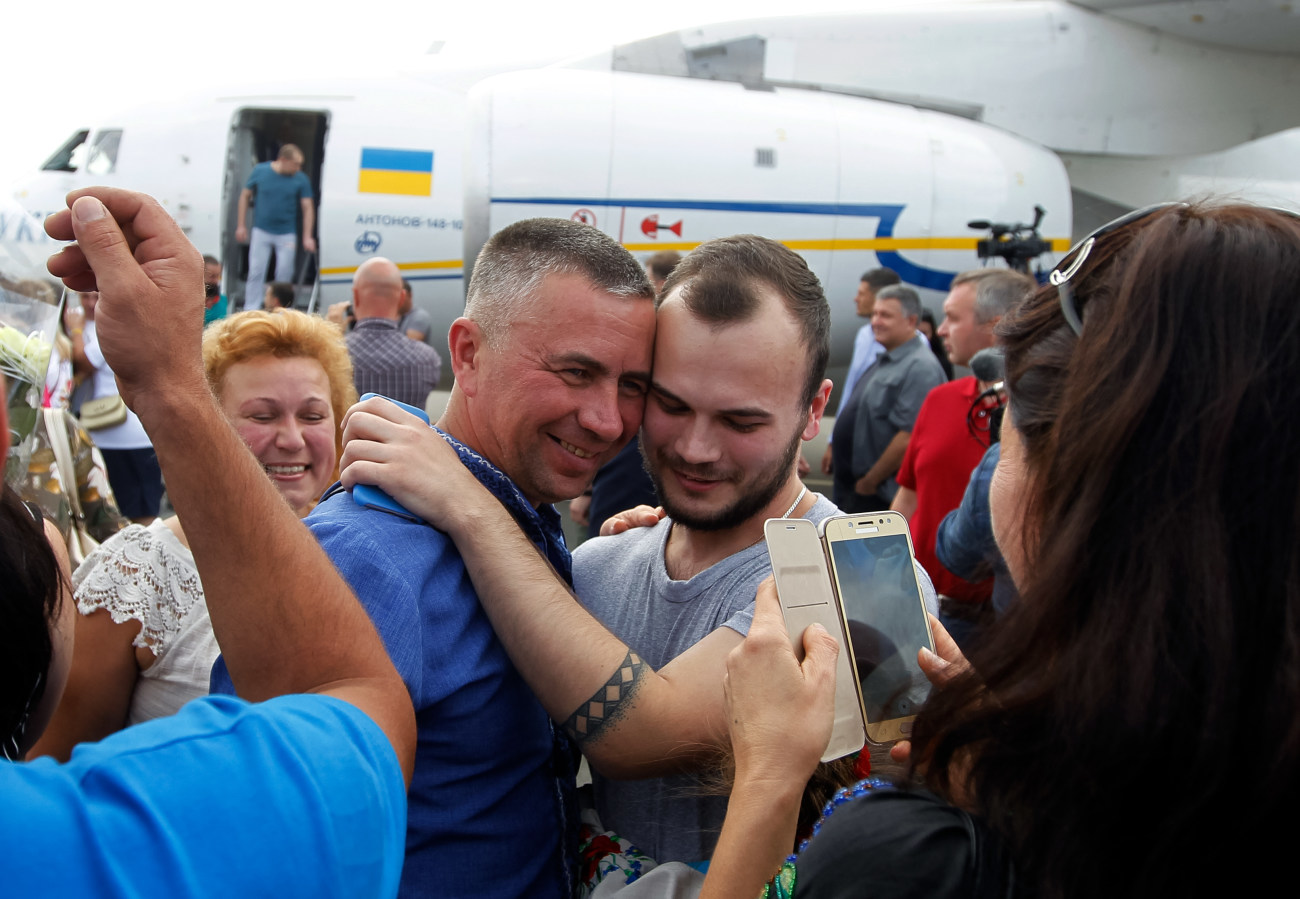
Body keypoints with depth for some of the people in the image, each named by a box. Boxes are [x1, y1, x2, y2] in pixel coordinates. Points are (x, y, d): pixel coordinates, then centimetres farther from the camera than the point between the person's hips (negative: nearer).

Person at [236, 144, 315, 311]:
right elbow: (245, 196, 5)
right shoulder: (260, 171, -5)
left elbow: (308, 208, -3)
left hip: (287, 234, 0)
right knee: (256, 272, -1)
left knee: (284, 274, 4)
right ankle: (251, 310, 3)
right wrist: (241, 225, 3)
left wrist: (307, 237, -10)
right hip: (261, 231, 0)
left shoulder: (301, 180, -6)